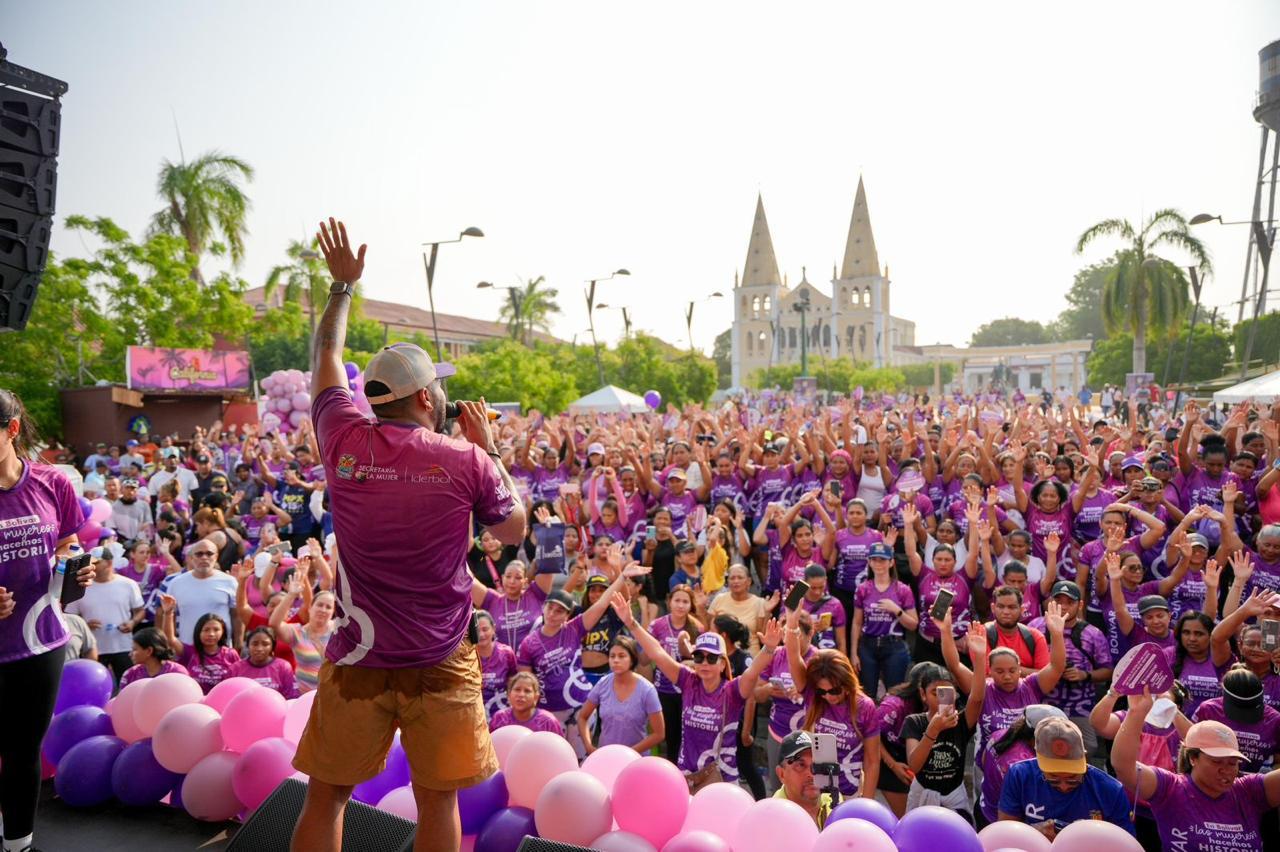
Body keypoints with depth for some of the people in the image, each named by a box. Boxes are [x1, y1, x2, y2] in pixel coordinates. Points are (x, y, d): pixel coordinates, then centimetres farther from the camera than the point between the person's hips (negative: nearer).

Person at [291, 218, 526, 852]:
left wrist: (342, 285, 26)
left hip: (357, 662, 1)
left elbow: (325, 357, 13)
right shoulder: (467, 461, -11)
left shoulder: (345, 442, -6)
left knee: (325, 798, 18)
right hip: (442, 668, -1)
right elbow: (514, 530, 6)